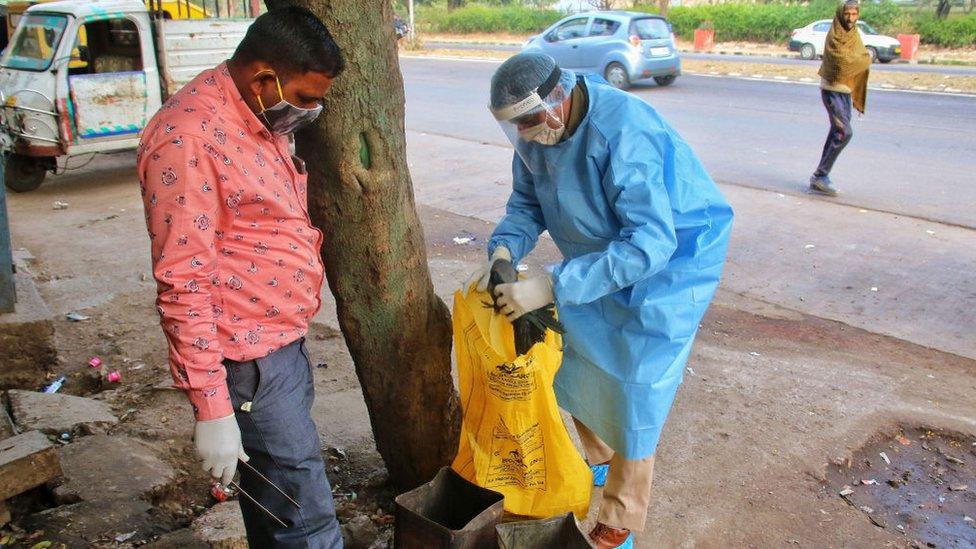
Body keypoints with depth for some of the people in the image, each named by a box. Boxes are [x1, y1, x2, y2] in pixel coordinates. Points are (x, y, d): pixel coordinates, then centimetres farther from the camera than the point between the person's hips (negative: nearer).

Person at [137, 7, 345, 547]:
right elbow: (183, 286, -22)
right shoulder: (187, 139, -20)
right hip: (249, 364, -9)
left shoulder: (262, 117, 9)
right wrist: (211, 409, -21)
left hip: (283, 343, 9)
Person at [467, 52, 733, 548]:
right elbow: (526, 201, -1)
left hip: (667, 261, -7)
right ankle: (598, 460, 46)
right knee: (576, 365, 16)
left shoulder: (624, 135, -36)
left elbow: (649, 243, -41)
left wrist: (553, 287, -44)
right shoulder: (540, 129, -12)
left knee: (631, 392, -1)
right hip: (600, 256, 8)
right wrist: (504, 249, -22)